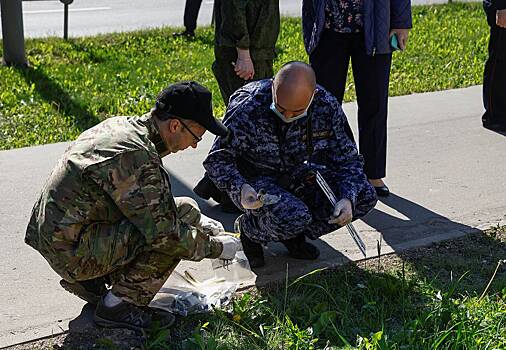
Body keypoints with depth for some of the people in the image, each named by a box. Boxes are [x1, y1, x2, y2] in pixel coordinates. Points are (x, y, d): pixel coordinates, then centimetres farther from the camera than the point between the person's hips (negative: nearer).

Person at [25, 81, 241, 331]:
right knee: (184, 211, -14)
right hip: (73, 252, -10)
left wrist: (198, 220, 16)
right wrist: (215, 247, -6)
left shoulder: (120, 125, 7)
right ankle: (119, 306, -7)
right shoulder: (138, 157, -23)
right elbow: (165, 234, -22)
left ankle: (86, 281, 15)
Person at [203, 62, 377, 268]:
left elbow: (347, 158, -5)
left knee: (365, 196, -12)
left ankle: (295, 235, 6)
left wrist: (347, 198, -23)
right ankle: (249, 230, 1)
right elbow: (217, 159, -19)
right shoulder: (247, 108, -28)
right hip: (255, 179, -5)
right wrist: (240, 188, -39)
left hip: (297, 176, 5)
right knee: (294, 217, -36)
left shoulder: (327, 106, -15)